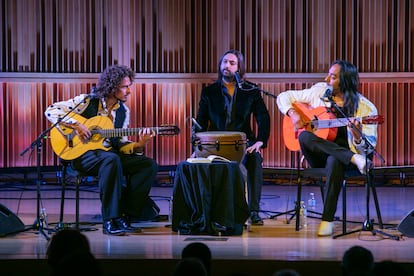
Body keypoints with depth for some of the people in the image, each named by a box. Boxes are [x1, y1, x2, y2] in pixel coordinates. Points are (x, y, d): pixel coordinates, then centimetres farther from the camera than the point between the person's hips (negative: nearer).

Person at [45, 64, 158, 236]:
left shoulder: (123, 111, 11)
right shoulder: (87, 101, -6)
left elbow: (120, 143, 12)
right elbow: (51, 111, -10)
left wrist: (139, 145, -8)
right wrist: (76, 125, -20)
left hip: (109, 153, 6)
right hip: (82, 153, -6)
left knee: (149, 165, -14)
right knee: (112, 160, -39)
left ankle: (125, 216, -18)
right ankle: (110, 221, -34)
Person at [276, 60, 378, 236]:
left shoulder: (366, 108, -5)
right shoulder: (319, 91, 6)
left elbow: (369, 148, -7)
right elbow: (284, 97, 15)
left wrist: (358, 136, -30)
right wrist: (293, 114, -5)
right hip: (318, 156, 3)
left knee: (334, 161, -40)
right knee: (304, 136, -31)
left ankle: (327, 220, -35)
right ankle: (354, 159, -35)